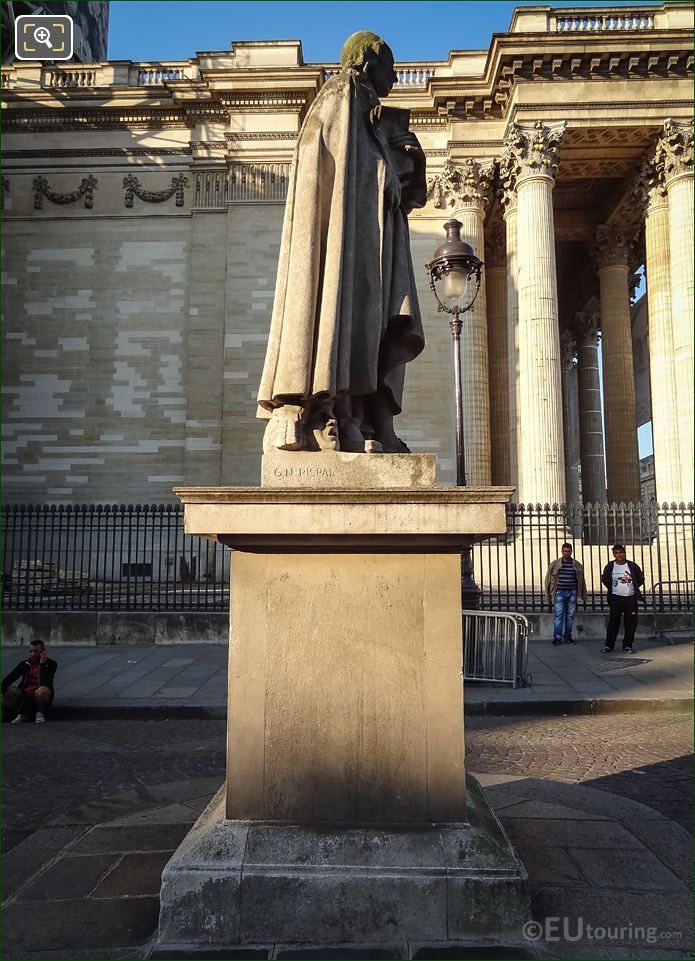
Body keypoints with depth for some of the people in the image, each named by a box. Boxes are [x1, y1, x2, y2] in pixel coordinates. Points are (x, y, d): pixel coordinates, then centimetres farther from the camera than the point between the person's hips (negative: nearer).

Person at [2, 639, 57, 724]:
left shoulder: (51, 664, -7)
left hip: (40, 696, -4)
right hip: (25, 697, 4)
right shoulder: (25, 664, 4)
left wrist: (42, 663, -24)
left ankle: (40, 713, -8)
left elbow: (44, 683, -23)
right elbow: (9, 679, -6)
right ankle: (23, 714, -2)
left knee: (43, 690, -37)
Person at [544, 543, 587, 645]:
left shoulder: (577, 565, 7)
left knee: (570, 615, 6)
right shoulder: (555, 564, 1)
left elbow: (581, 580, 14)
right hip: (560, 592, -2)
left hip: (572, 593, 2)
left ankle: (567, 636, 16)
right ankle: (557, 637, -4)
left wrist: (583, 595, 13)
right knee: (559, 615, -7)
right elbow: (548, 579, 5)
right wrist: (549, 594, 4)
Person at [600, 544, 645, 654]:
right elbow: (605, 579, 14)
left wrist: (634, 588, 5)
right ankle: (609, 645, 6)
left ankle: (627, 646, 14)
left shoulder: (632, 566, 1)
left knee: (631, 623, 3)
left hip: (631, 598, 1)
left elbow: (641, 579, 11)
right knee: (613, 622, -1)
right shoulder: (610, 566, 2)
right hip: (616, 599, -1)